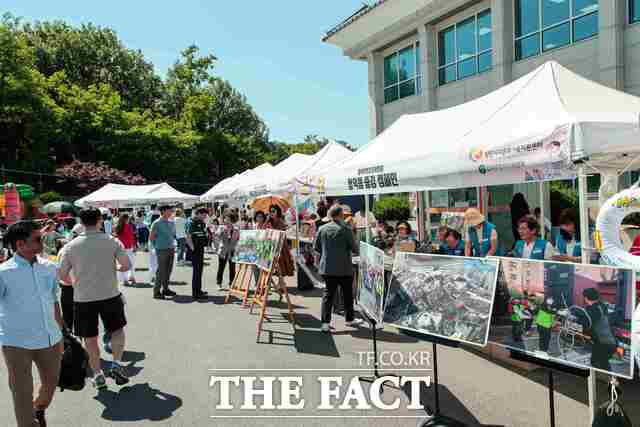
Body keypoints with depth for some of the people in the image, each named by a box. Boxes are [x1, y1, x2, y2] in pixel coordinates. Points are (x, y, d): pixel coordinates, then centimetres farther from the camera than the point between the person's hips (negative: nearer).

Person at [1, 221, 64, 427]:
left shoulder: (49, 268, 2)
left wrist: (61, 335, 15)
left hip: (50, 339, 5)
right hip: (17, 343, -5)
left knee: (51, 383, 21)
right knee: (22, 394, 5)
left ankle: (39, 410, 51)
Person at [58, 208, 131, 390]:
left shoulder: (71, 246, -4)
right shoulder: (112, 241, -7)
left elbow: (62, 274, -1)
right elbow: (127, 265, -10)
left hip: (83, 298, 0)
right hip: (110, 295, 0)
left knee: (90, 338, 14)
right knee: (117, 330, 20)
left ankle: (98, 375, 20)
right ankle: (116, 363, 4)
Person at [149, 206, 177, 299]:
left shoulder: (172, 223, 10)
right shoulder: (157, 223, -8)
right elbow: (151, 237, -5)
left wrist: (173, 245, 10)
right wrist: (157, 245, 1)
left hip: (171, 249, 6)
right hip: (162, 250, -6)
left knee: (168, 271, 11)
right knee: (161, 271, -5)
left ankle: (165, 289, 22)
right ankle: (156, 292, 3)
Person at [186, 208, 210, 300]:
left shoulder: (202, 223, 15)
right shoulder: (191, 223, -13)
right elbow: (188, 237, -20)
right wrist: (193, 248, -20)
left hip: (201, 249, 9)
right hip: (195, 250, -9)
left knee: (200, 269, 16)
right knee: (197, 270, -7)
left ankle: (198, 290, 27)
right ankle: (195, 293, -3)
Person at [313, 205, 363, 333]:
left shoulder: (322, 229, 0)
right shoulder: (346, 229, -13)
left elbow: (316, 247, 7)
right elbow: (354, 249, -10)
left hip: (327, 268, 3)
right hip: (344, 268, -3)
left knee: (328, 294, 8)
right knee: (347, 294, 14)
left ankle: (325, 322, 3)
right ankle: (349, 319, 28)